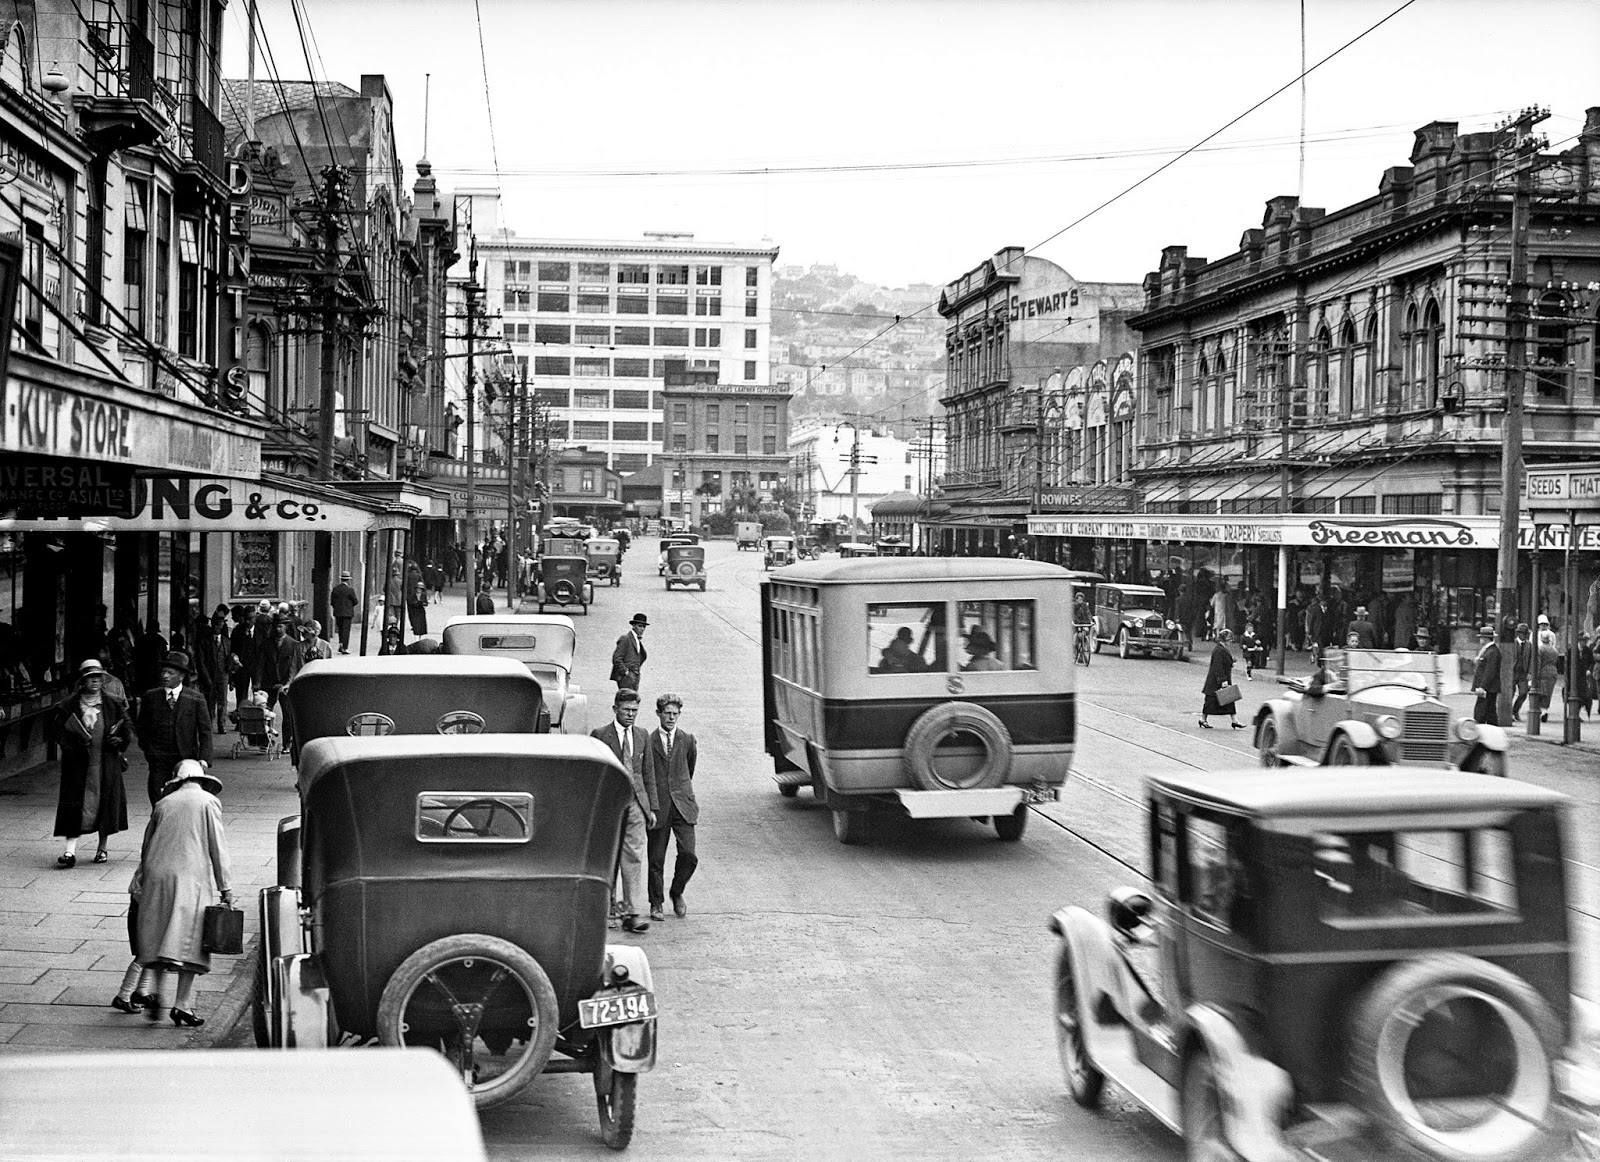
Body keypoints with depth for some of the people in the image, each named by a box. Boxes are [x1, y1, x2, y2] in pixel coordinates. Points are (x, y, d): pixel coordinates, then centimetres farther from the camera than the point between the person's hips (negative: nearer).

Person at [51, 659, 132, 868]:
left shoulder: (114, 705, 5)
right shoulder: (69, 706, 2)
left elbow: (128, 729, 11)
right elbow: (59, 731, 2)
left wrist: (119, 741, -8)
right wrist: (74, 745, -15)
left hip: (106, 764, 1)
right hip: (79, 764, -1)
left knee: (106, 802, 5)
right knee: (75, 805, -6)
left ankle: (102, 847, 19)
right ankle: (70, 850, -8)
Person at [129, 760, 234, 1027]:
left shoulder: (163, 804, 16)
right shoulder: (208, 802, 6)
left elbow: (147, 847, 19)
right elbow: (217, 848, 1)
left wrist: (138, 882, 27)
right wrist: (226, 888, 2)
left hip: (157, 876, 4)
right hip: (191, 876, -3)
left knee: (160, 939, 11)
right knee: (189, 939, -1)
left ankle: (161, 997, 3)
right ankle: (182, 1004, -5)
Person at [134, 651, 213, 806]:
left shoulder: (196, 700, -1)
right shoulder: (150, 697, 6)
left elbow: (205, 731, -2)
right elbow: (140, 726, 18)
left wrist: (204, 759, -12)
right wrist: (147, 748, 7)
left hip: (186, 758, -1)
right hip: (158, 758, 1)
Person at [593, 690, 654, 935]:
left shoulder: (642, 736, 12)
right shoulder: (600, 736, -2)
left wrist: (651, 807, 12)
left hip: (636, 803, 3)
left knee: (635, 858, -6)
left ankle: (633, 913, -8)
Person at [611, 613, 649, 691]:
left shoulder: (638, 640, 17)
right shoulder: (625, 639, -9)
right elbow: (616, 658, -14)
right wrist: (626, 672, -15)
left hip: (635, 677, 8)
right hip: (626, 677, -8)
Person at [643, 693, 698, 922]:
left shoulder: (687, 740, 8)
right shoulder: (648, 741, -1)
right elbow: (646, 777, -1)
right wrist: (651, 807, -5)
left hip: (682, 806, 2)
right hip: (658, 808, -2)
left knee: (688, 855, -9)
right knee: (656, 859, 3)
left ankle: (677, 893, 16)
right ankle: (656, 904, 17)